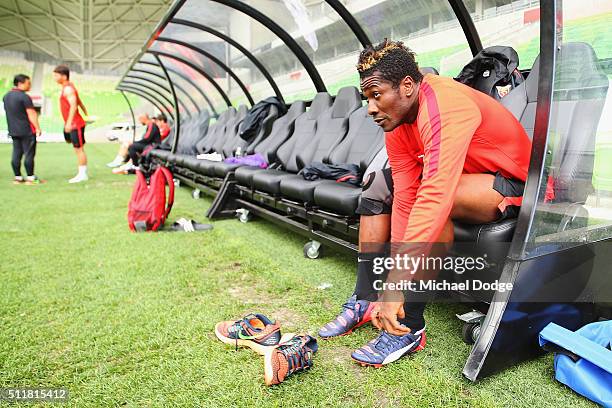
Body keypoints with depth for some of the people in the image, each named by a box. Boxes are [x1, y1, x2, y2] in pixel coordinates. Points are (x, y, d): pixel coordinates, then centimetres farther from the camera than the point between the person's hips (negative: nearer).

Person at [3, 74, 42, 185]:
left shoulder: (6, 96, 13)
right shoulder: (24, 97, -14)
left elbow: (8, 112, 19)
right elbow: (31, 114, -16)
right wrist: (37, 128, -12)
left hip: (13, 131, 8)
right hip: (27, 131, -8)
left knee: (16, 154, 9)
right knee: (29, 154, -3)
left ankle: (18, 177, 13)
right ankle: (30, 178, -1)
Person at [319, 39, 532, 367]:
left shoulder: (444, 108, -31)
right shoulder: (396, 121, -6)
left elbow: (435, 197, -44)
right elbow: (404, 200, -13)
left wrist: (396, 285, -46)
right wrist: (394, 278, -19)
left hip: (516, 185, -8)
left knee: (434, 201, -36)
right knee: (376, 187, 2)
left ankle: (410, 327, -24)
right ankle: (364, 301, 1)